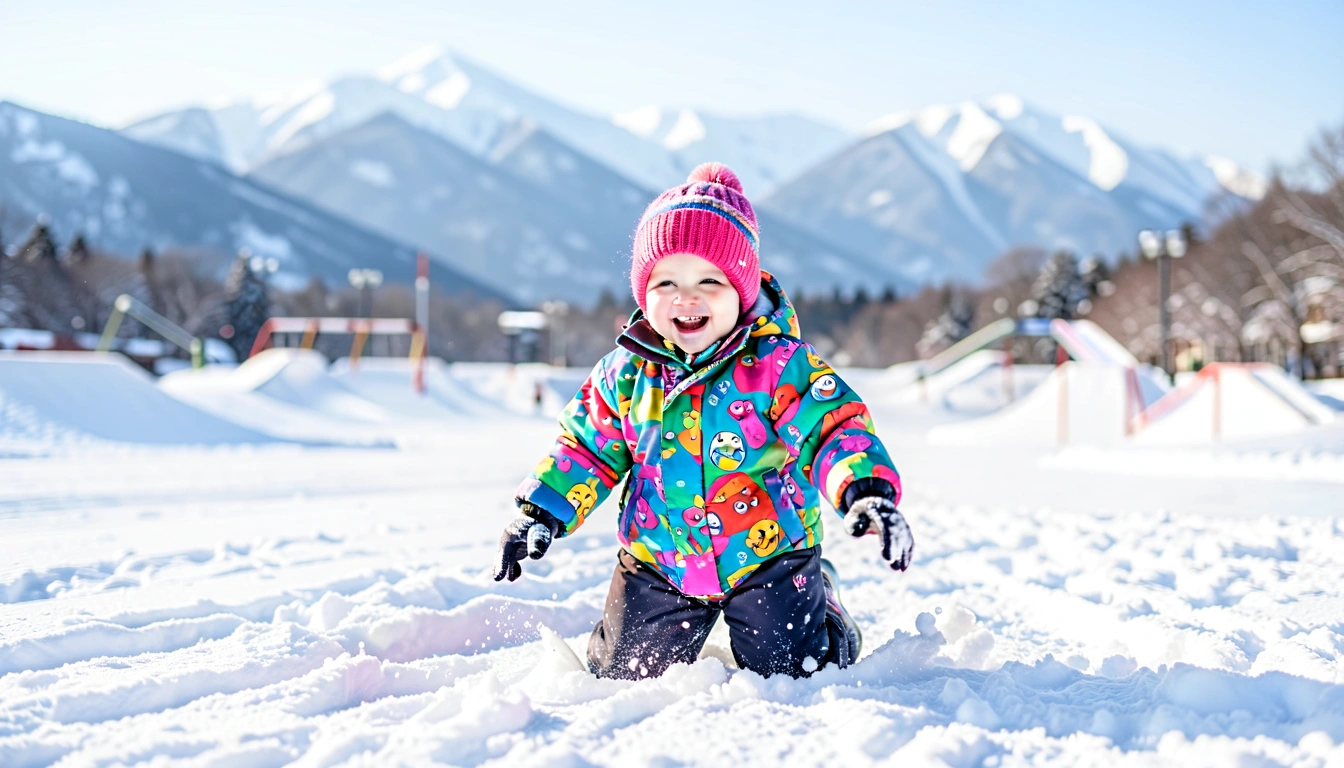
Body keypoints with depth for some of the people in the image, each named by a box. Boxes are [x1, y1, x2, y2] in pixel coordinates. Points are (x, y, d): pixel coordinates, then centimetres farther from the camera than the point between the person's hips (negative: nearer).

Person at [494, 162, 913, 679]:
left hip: (765, 555, -3)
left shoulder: (778, 365, -17)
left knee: (791, 674, 2)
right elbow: (586, 447, 6)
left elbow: (836, 428, -22)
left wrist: (867, 491, -40)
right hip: (658, 565, 3)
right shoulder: (625, 374, -5)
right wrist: (540, 512, -3)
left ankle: (816, 598, 35)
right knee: (621, 675, 11)